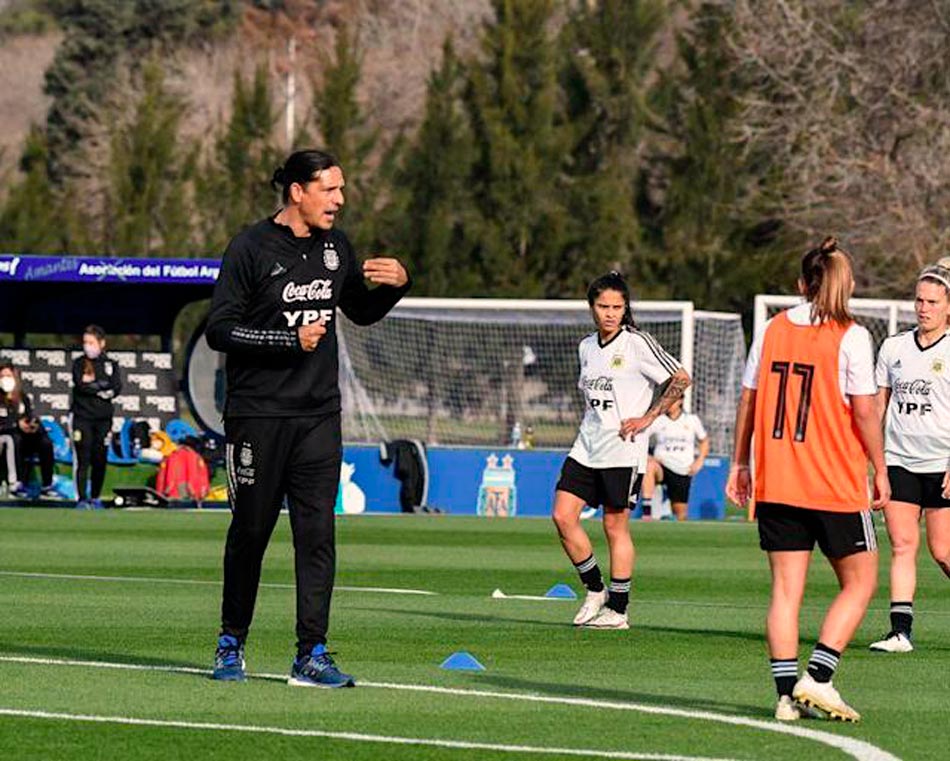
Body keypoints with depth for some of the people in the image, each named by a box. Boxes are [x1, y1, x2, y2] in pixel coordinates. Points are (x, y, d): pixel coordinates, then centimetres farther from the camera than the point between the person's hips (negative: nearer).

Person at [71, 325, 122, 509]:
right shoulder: (79, 363, 5)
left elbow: (116, 389, -5)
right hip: (83, 417, -2)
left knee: (100, 461, 5)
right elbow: (81, 386, -11)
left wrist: (92, 384, -8)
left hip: (104, 418, 2)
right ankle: (82, 499, -10)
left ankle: (95, 498, 16)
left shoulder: (111, 364, 9)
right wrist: (103, 385, -7)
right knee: (83, 460, -8)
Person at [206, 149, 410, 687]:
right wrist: (291, 339, -17)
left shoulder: (335, 246, 11)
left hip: (319, 416, 4)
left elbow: (362, 312, 24)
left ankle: (312, 656, -3)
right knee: (250, 532, 5)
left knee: (318, 534, -3)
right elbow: (220, 330, -11)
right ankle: (231, 643, 20)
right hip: (258, 415, -4)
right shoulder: (252, 248, -7)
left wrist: (396, 284, 5)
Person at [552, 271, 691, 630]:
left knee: (616, 525, -3)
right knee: (563, 516, -4)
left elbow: (680, 379, -7)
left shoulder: (637, 343, -6)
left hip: (622, 450, -6)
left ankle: (617, 609, 4)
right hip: (586, 448, 6)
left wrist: (647, 418, -10)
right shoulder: (587, 347, 13)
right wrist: (589, 430, 15)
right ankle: (595, 591, 11)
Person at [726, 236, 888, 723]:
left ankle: (787, 692, 0)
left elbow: (747, 400, 9)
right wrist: (880, 470, -2)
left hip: (775, 483, 4)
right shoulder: (850, 337, -8)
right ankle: (817, 676, -4)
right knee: (859, 582, 9)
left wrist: (739, 464, 18)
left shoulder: (773, 330, 5)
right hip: (836, 484, -4)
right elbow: (864, 410, -12)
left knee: (786, 588, 6)